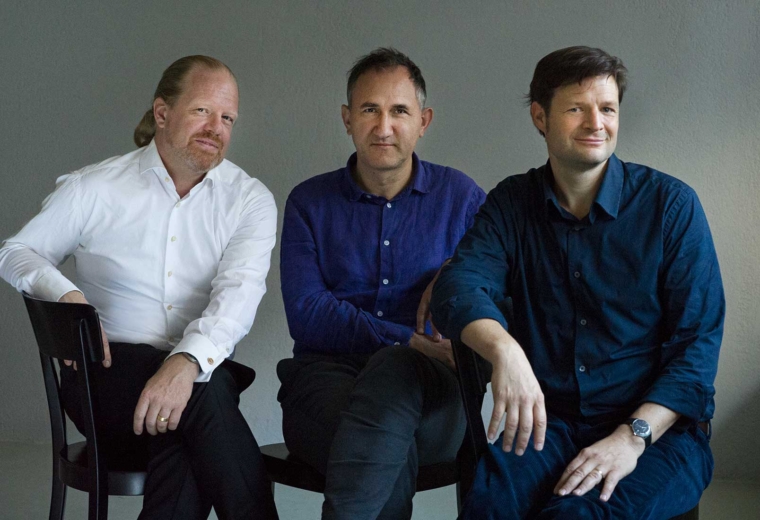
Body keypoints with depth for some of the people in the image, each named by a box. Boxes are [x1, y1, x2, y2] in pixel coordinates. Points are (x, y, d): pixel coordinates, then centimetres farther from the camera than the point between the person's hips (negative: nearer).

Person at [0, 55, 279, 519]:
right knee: (205, 393, -33)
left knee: (185, 452, -34)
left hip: (202, 373, 1)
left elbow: (238, 294, -11)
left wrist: (187, 363, -32)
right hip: (108, 375, -1)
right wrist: (66, 294, -10)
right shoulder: (93, 190, 5)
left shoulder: (250, 201, 4)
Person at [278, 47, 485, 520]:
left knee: (393, 369, -38)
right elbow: (306, 315, -2)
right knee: (394, 456, -36)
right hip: (328, 372, 0)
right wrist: (412, 341, -12)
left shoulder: (460, 197, 13)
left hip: (431, 392, 1)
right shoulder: (310, 202, 11)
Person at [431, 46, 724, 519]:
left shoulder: (672, 204, -1)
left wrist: (633, 437, -19)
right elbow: (461, 287, -9)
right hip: (549, 423, 2)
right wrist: (504, 350, -32)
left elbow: (699, 342, -5)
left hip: (660, 429, -2)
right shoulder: (512, 202, 7)